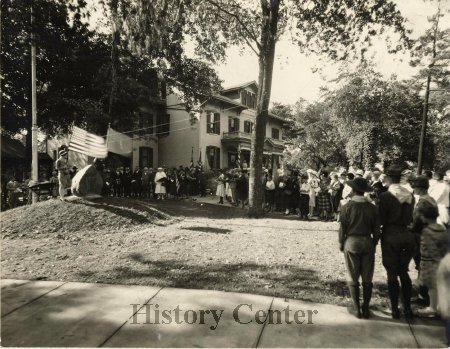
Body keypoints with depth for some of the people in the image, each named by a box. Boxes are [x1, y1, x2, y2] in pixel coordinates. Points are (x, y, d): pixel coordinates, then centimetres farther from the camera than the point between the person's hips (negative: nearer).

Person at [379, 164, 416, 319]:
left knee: (392, 274, 7)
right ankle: (407, 308, 24)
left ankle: (395, 309, 15)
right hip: (407, 235, 5)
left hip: (390, 236, -5)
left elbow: (381, 220, -11)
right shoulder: (410, 195, 2)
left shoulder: (385, 196, -14)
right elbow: (410, 217, 9)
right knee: (404, 272, 18)